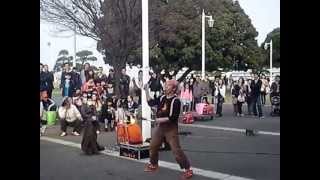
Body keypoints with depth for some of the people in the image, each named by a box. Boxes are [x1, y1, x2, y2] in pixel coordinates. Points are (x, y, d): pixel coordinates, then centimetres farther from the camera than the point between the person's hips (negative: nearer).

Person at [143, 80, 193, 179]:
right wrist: (146, 90, 7)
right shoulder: (162, 98, 5)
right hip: (159, 127, 7)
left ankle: (188, 170, 4)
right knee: (153, 146, 17)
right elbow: (151, 103, 12)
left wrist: (160, 119, -18)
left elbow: (173, 118, -22)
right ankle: (153, 164, 39)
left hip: (171, 128, -7)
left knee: (176, 150, -7)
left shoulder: (176, 101, -16)